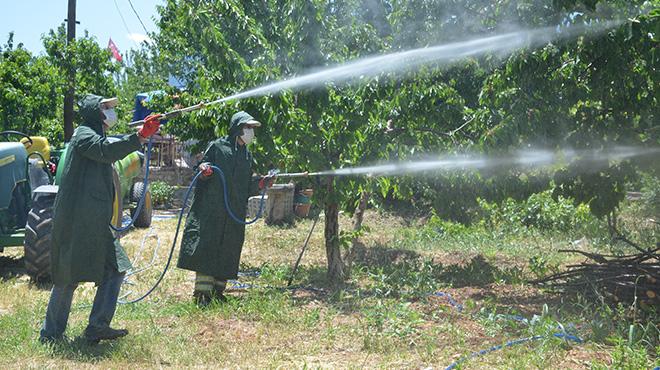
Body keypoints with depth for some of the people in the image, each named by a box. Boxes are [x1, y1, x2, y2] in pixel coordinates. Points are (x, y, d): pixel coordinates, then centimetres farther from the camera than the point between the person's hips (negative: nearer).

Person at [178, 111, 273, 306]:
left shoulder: (247, 155, 17)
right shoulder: (216, 147, 0)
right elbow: (201, 171, 0)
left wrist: (260, 183, 3)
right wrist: (203, 169, -21)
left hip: (234, 214, 6)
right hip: (211, 210, -6)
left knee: (228, 251, 5)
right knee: (207, 248, -9)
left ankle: (218, 291, 13)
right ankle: (202, 293, -7)